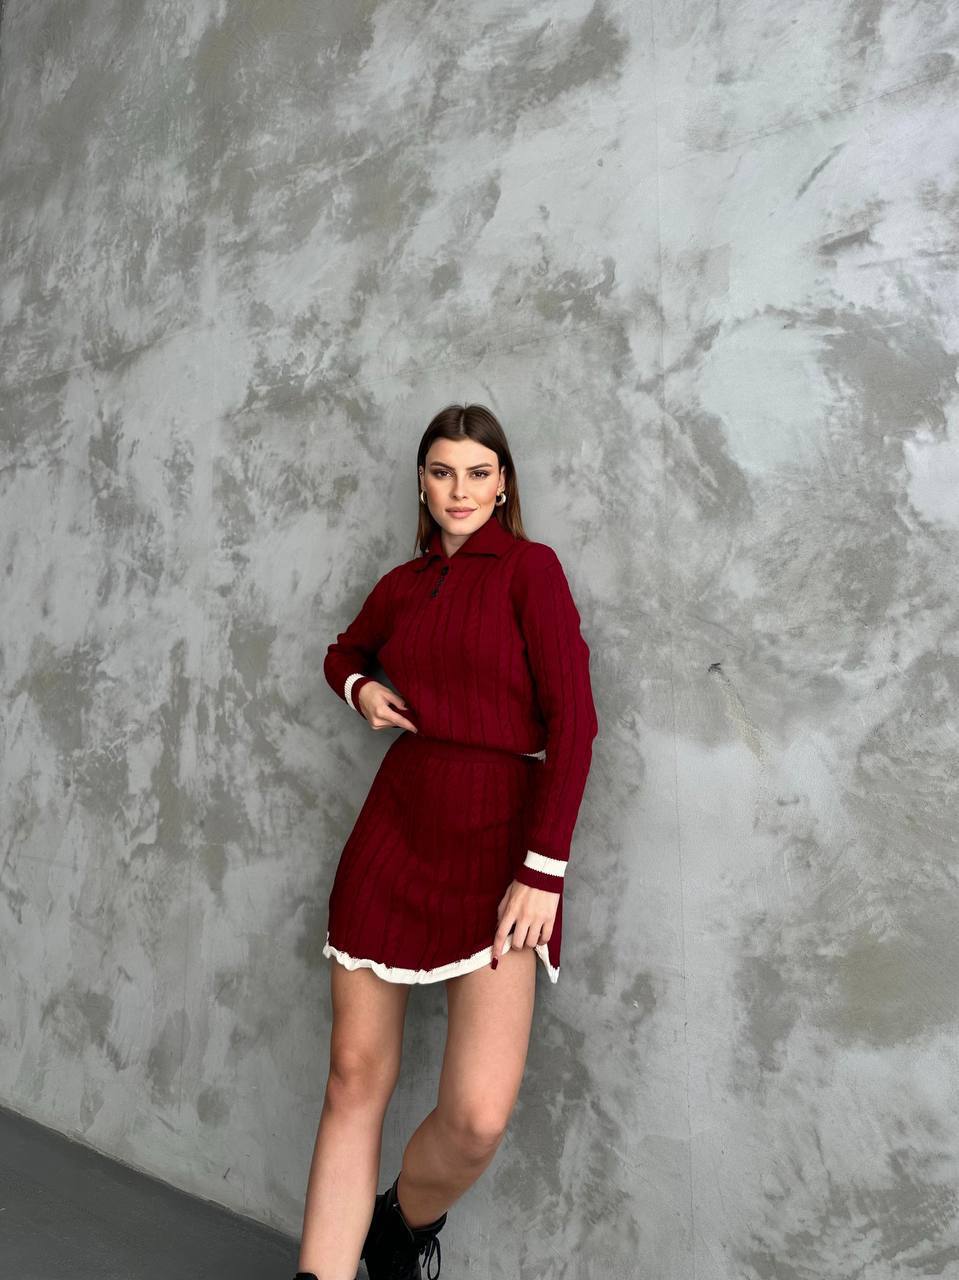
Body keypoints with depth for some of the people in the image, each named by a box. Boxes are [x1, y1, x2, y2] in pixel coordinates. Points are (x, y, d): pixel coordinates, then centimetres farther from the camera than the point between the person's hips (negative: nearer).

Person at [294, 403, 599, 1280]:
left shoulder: (529, 567, -3)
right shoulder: (402, 584, 12)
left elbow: (571, 721, -10)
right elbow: (343, 653, 31)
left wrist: (544, 869, -15)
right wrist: (360, 689, 7)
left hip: (495, 841, -4)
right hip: (395, 831, 5)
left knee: (479, 1116, -10)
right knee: (355, 1078, 6)